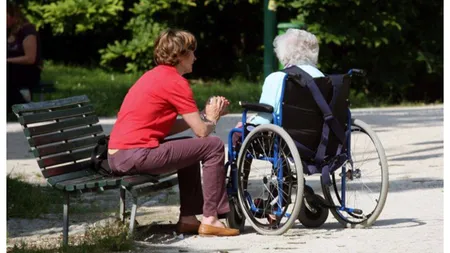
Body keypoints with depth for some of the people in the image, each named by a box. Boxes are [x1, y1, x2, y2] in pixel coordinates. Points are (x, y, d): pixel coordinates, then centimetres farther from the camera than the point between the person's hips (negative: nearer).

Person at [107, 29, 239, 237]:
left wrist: (205, 115, 17)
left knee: (190, 148, 30)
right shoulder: (176, 82, -8)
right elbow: (201, 131, -9)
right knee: (213, 146, -3)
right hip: (137, 155, -10)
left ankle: (188, 218, 25)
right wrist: (212, 118, 13)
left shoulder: (154, 76, 21)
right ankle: (210, 219, -1)